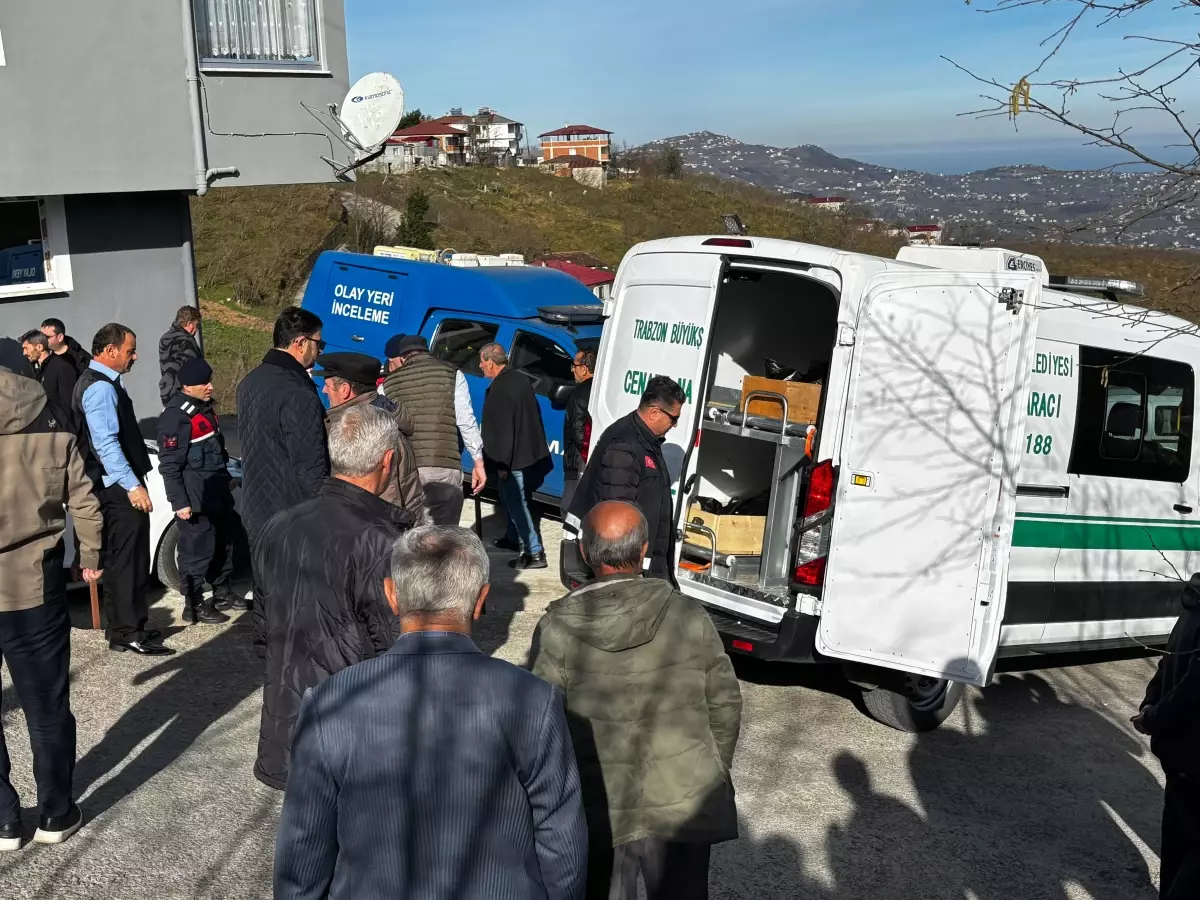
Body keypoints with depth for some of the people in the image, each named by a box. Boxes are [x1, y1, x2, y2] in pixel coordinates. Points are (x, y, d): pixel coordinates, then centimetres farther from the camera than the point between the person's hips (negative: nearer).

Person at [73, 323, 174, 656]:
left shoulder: (103, 382, 17)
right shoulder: (100, 388, -16)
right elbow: (105, 443, -24)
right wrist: (132, 485, -26)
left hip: (119, 487, 11)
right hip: (119, 489, -11)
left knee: (126, 559, 15)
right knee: (126, 560, -6)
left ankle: (127, 627, 23)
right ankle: (127, 633, 0)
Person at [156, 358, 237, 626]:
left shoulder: (205, 406, 11)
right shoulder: (176, 415, -17)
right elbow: (169, 465, -18)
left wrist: (225, 478, 26)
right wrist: (179, 502, -20)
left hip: (217, 491, 9)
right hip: (196, 497, -9)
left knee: (224, 543, 17)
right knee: (197, 550, -3)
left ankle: (222, 593, 32)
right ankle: (194, 605, 8)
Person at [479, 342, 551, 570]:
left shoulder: (500, 389, -21)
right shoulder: (519, 379, 10)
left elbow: (503, 429, -23)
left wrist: (503, 464, -20)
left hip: (515, 459, -10)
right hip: (529, 454, 10)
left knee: (517, 504, -5)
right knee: (511, 498, 26)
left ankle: (534, 553, -4)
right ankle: (514, 538, 41)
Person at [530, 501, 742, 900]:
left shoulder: (557, 628, -13)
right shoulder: (688, 617, -10)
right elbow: (725, 703, -2)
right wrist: (714, 774, 13)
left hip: (596, 805, 0)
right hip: (682, 801, 1)